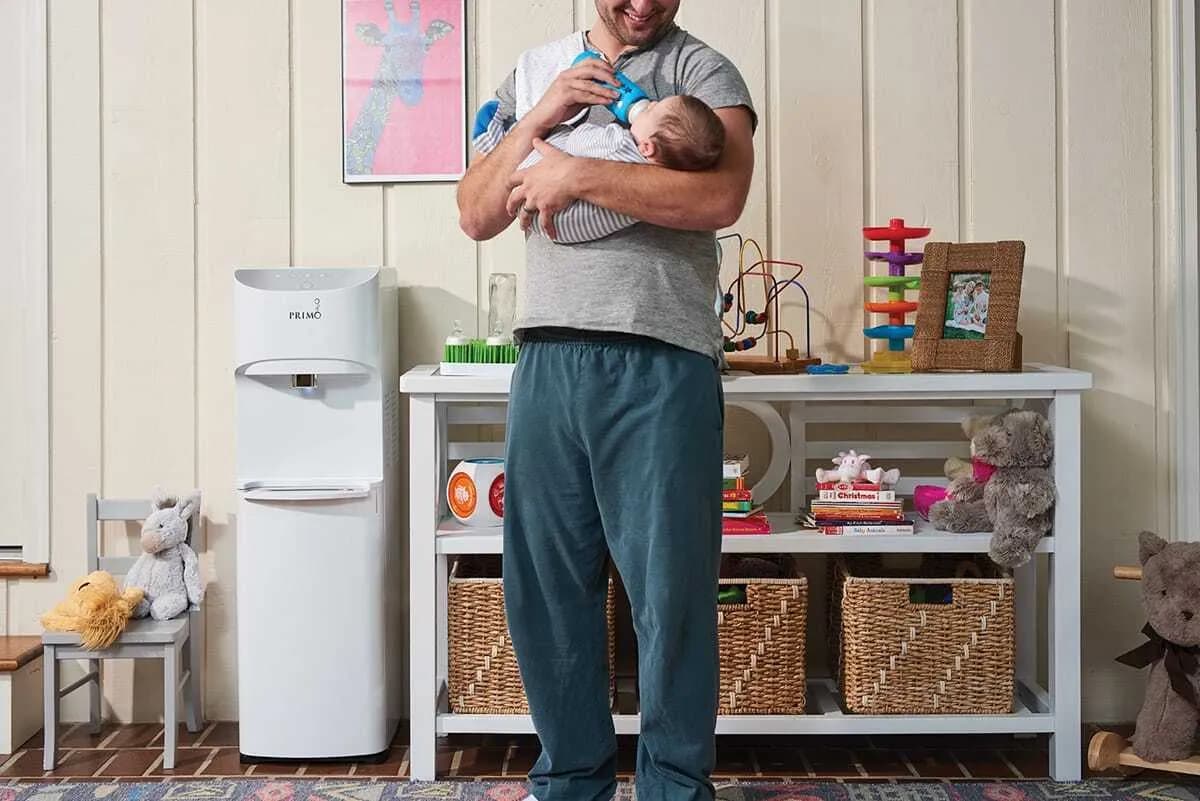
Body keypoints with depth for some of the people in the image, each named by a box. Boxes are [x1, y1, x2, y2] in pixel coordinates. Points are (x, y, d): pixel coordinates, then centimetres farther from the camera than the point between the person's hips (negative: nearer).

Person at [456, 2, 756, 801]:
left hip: (662, 365, -4)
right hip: (548, 356, 4)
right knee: (547, 584, 9)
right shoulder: (534, 73, 17)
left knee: (671, 591, 1)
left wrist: (576, 173, -13)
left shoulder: (701, 69, 3)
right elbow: (477, 216, 12)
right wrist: (537, 122, -2)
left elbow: (722, 196, -15)